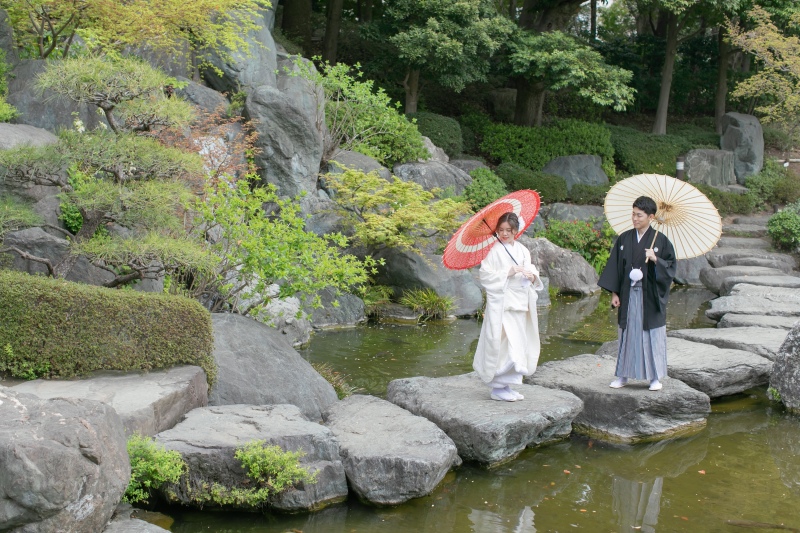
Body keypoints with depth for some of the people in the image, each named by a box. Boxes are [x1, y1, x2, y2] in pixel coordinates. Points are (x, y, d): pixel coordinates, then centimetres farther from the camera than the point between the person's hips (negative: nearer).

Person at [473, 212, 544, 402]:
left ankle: (506, 385, 20)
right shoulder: (494, 251, -6)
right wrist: (508, 272, -17)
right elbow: (485, 275, -12)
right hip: (501, 303, -7)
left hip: (519, 304, 7)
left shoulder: (523, 251, 11)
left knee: (517, 346, 10)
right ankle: (498, 388, -1)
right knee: (504, 345, -10)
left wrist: (532, 276, -9)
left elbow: (530, 270, 14)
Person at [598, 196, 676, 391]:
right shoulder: (624, 239, 5)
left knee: (652, 335, 1)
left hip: (650, 296, -3)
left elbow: (670, 266, -2)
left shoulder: (660, 240, -3)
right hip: (628, 295, 3)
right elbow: (615, 266, 7)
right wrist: (614, 293, 2)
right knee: (627, 333, 8)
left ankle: (655, 377, 11)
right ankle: (623, 375, 16)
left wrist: (655, 260, -20)